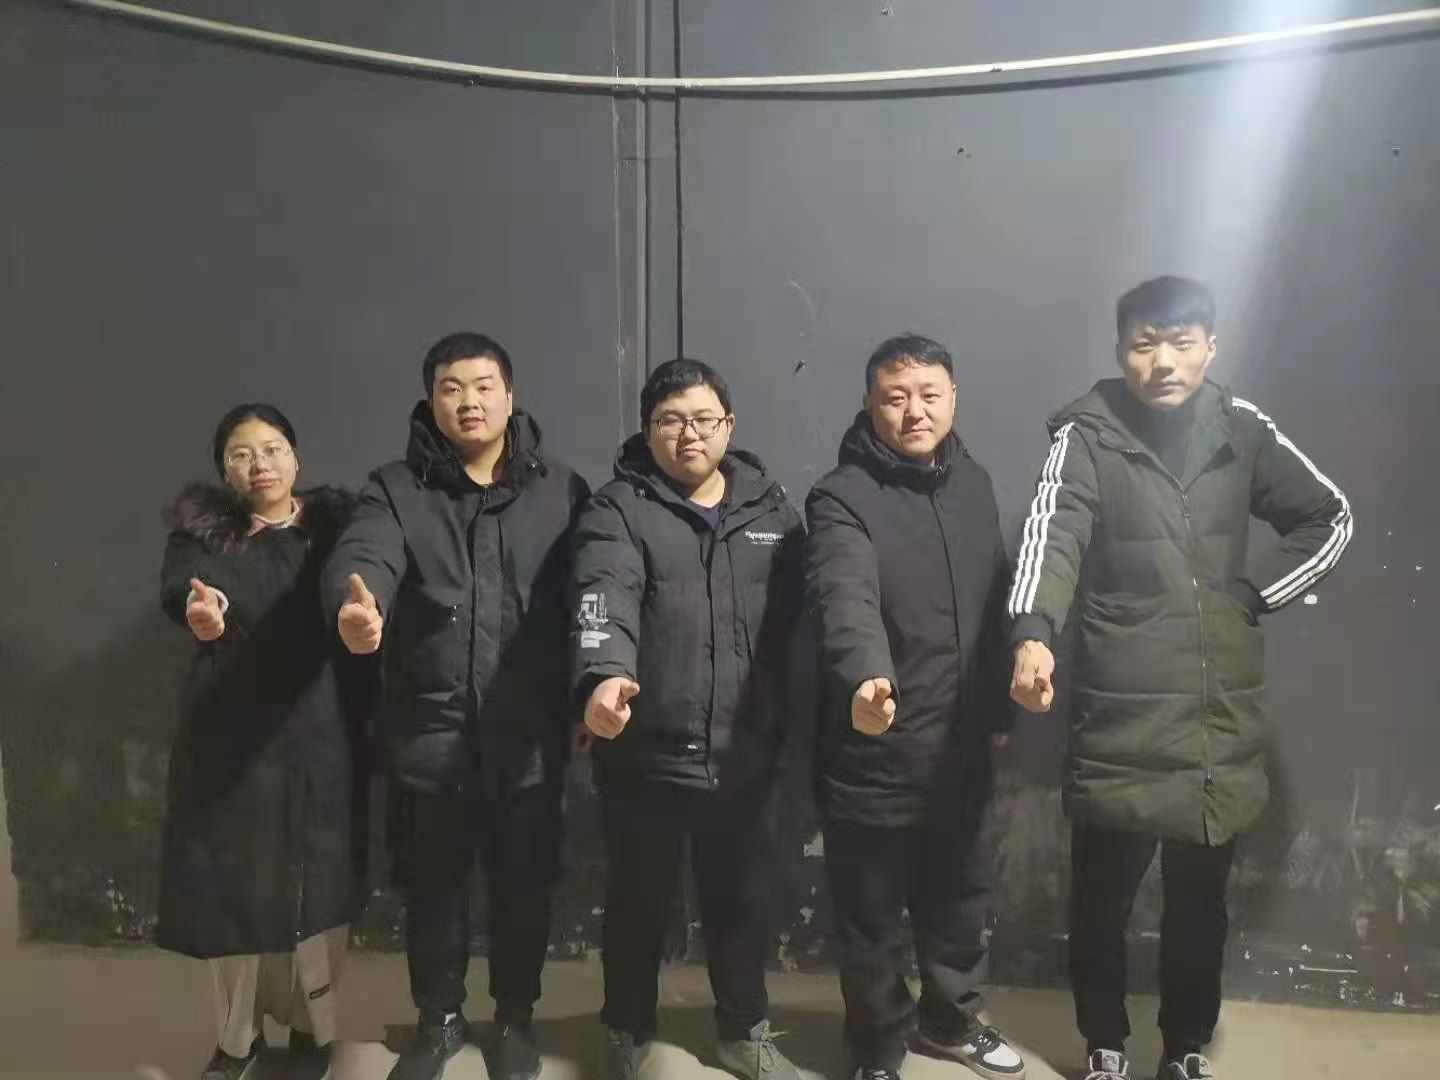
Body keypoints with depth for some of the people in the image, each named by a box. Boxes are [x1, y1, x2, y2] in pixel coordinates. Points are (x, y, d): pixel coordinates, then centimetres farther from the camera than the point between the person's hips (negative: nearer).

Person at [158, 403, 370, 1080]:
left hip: (318, 733, 0)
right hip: (230, 733, 1)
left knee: (315, 880, 4)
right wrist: (198, 609, -39)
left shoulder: (332, 524, 5)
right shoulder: (201, 532, 5)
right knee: (233, 879, 4)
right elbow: (178, 588, -16)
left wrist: (361, 721, -15)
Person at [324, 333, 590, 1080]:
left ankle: (515, 1017, 37)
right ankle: (439, 1018, 38)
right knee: (432, 883, 15)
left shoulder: (560, 490, 2)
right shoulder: (395, 489, 2)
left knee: (524, 882, 13)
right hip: (429, 732, 1)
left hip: (529, 733, 0)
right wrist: (354, 606, -41)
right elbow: (361, 556, -18)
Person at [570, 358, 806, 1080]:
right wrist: (603, 676, -44)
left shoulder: (769, 507, 7)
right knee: (638, 901, 14)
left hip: (744, 754, 3)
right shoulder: (618, 510, -6)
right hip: (644, 754, -3)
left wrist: (790, 725, 5)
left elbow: (796, 618, 8)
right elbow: (604, 601, -25)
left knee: (740, 898, 18)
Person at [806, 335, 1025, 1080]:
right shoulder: (841, 498, -16)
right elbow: (846, 600, -34)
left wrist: (998, 710, 14)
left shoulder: (974, 485, 5)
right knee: (872, 918, 12)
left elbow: (996, 605, 12)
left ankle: (950, 1020, 48)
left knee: (961, 899, 23)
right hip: (874, 755, -6)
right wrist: (864, 678, -52)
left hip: (964, 749, 6)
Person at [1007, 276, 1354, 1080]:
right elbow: (1052, 537, -25)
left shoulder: (1241, 430, 4)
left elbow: (1332, 519, 14)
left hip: (1223, 720, 3)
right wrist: (1034, 634, -43)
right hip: (1122, 723, -3)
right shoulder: (1087, 438, -8)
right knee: (1103, 899, 11)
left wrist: (1254, 594, 2)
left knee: (1201, 900, 18)